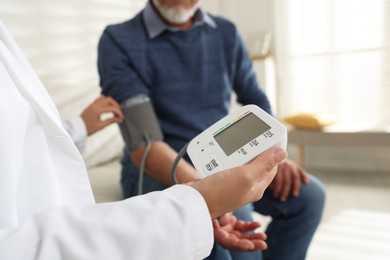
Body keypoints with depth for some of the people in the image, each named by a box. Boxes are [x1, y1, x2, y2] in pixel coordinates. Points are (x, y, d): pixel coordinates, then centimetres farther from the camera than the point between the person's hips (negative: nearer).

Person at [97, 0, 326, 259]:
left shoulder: (226, 33, 3)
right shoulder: (119, 40, -13)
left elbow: (255, 100, 12)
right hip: (156, 170, -4)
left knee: (308, 194, -12)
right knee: (232, 210, -31)